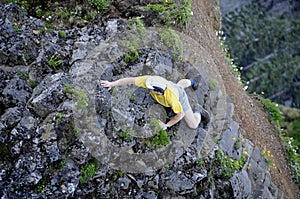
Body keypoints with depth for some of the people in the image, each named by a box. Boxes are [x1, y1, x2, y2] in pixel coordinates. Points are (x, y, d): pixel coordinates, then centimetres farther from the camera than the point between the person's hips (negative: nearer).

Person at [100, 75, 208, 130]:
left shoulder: (172, 98, -51)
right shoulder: (149, 80, -43)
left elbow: (181, 114, -34)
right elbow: (130, 80, -33)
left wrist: (166, 125, -28)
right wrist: (112, 83, -32)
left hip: (180, 97, -4)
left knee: (193, 125, 7)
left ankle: (198, 112, 38)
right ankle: (192, 82, 74)